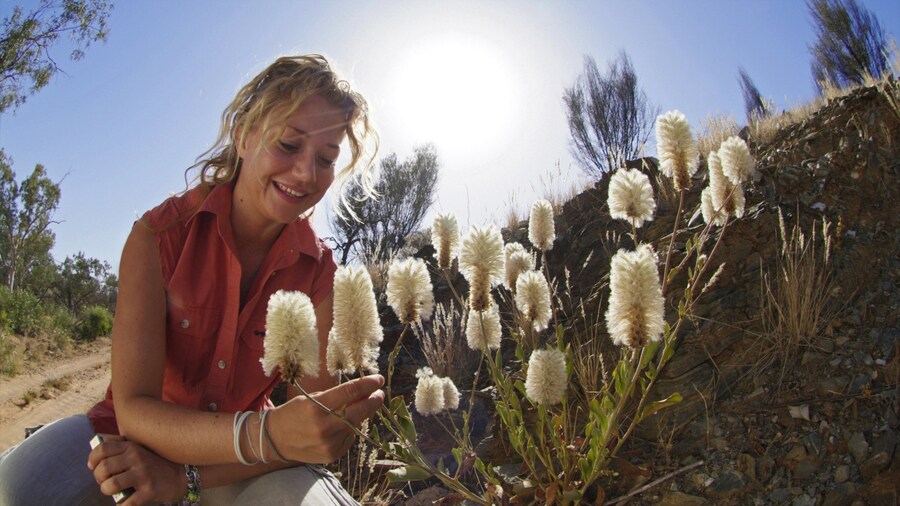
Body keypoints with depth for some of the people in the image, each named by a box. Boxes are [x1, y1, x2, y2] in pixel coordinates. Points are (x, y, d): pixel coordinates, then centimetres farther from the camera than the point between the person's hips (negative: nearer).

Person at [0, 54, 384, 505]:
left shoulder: (319, 270, -12)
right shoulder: (159, 235, -16)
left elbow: (315, 422, -15)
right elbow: (133, 408, -22)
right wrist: (264, 435, -40)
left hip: (236, 465, 2)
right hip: (133, 439, -1)